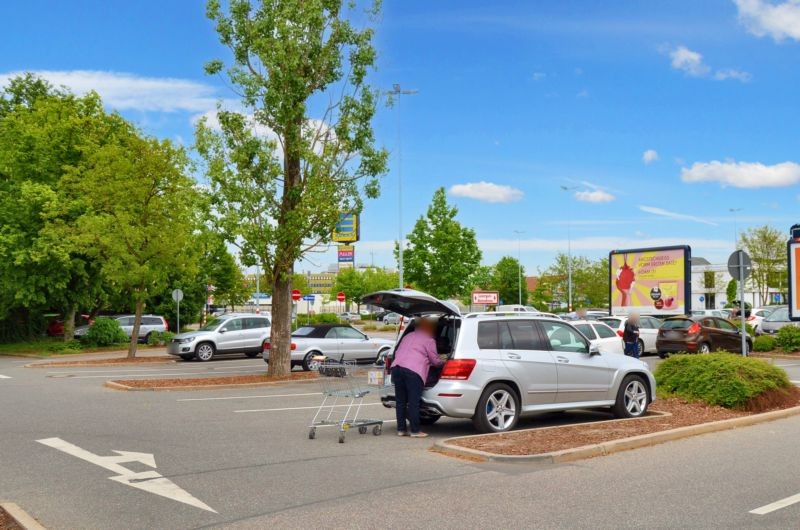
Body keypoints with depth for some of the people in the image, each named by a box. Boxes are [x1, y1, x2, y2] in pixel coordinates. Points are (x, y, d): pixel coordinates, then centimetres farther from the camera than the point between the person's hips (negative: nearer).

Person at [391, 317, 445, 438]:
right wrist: (443, 362, 32)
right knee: (413, 402, -3)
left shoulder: (408, 336, 28)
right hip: (413, 370, -6)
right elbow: (435, 360, 11)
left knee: (400, 401, 11)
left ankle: (401, 429, 14)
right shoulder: (429, 340, 8)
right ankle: (415, 431, 0)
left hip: (396, 367, 6)